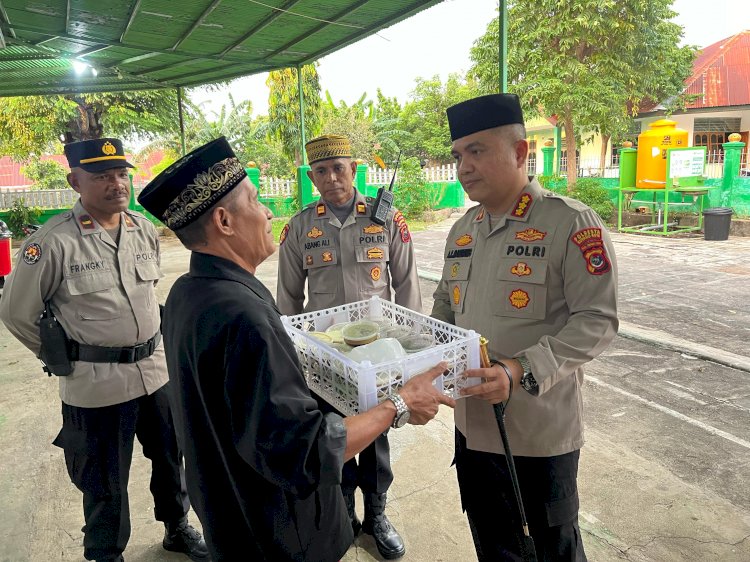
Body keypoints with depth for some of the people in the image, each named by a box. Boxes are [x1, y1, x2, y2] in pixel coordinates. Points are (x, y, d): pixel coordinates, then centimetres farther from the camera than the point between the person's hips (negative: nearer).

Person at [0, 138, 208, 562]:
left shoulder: (145, 229, 1)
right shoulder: (54, 242, -16)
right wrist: (63, 358, 0)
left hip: (157, 371, 6)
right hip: (97, 385, -5)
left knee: (171, 458, 22)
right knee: (106, 483, 14)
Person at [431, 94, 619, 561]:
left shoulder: (573, 224, -15)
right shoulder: (463, 229, 6)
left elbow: (598, 320, -18)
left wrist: (521, 372, -29)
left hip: (541, 430, -6)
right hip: (472, 423, 6)